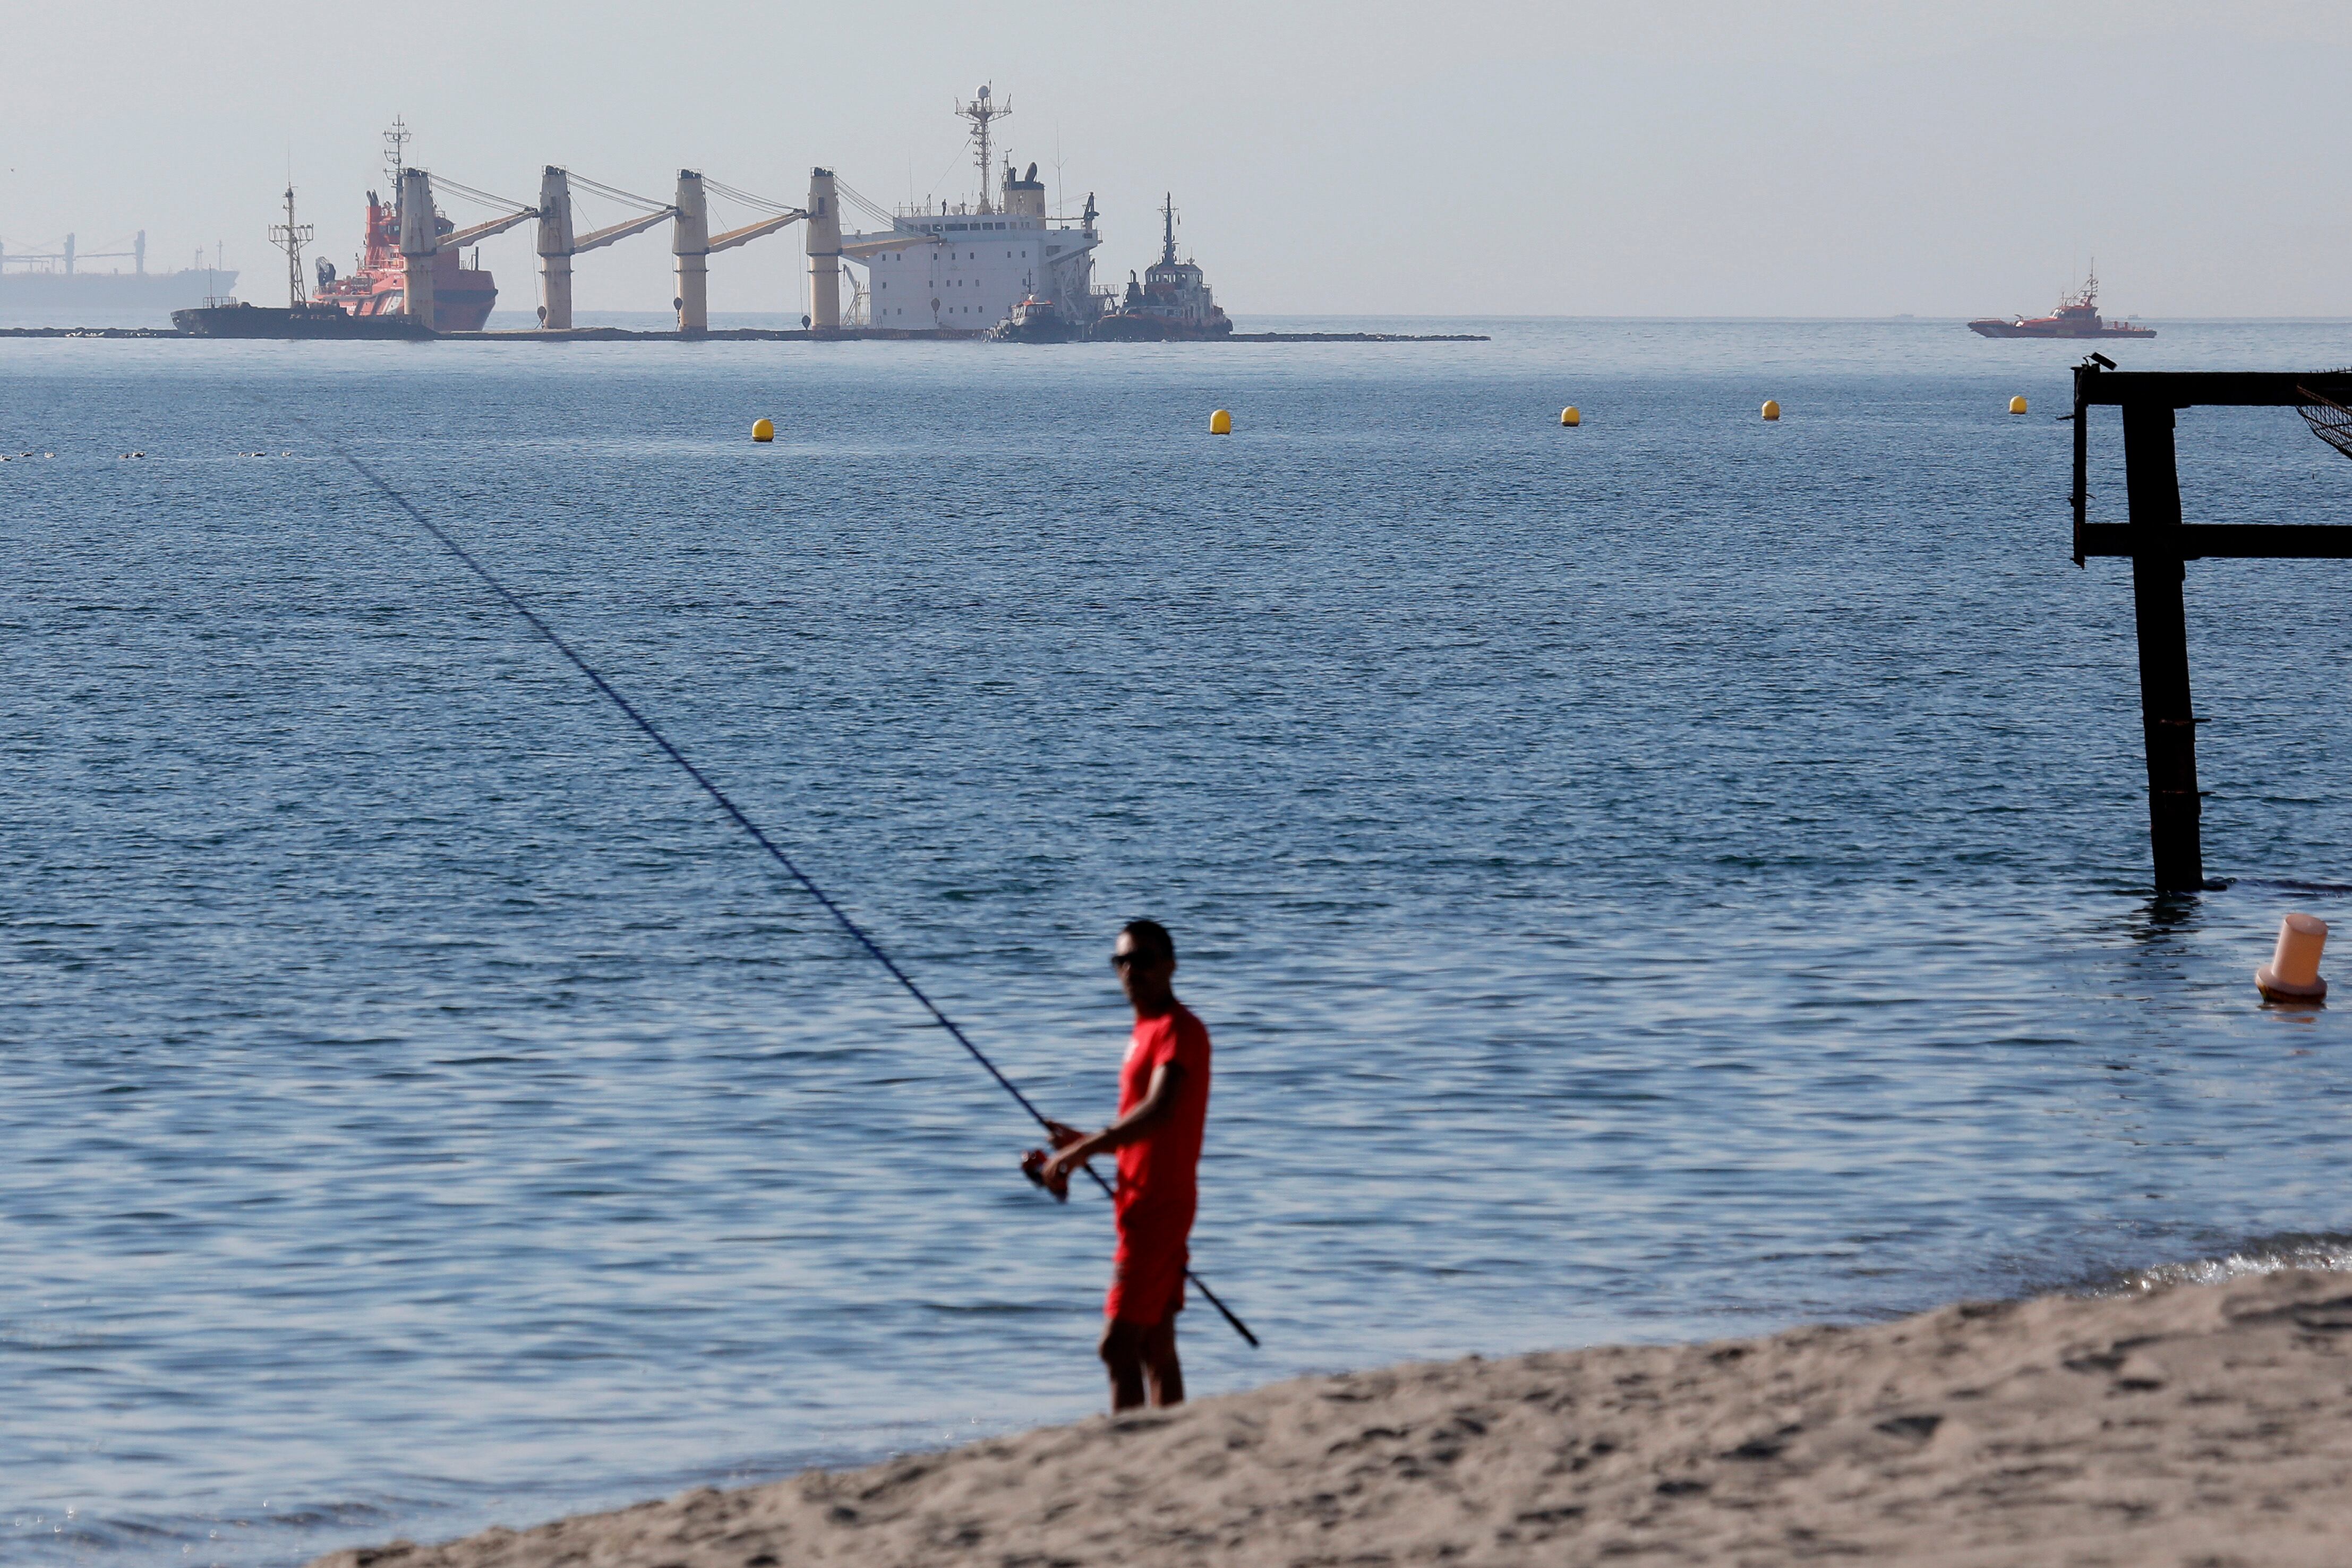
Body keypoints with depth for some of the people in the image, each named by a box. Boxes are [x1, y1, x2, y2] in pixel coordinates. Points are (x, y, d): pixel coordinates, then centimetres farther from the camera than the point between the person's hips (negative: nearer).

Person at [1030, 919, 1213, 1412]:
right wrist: (1083, 1144, 9)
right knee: (1156, 1346, 12)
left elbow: (1159, 1112, -28)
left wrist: (1080, 1151, -28)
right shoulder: (1146, 1031, 17)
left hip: (1156, 1202, -10)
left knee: (1119, 1344, -13)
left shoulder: (1178, 1030, -13)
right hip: (1148, 1203, 10)